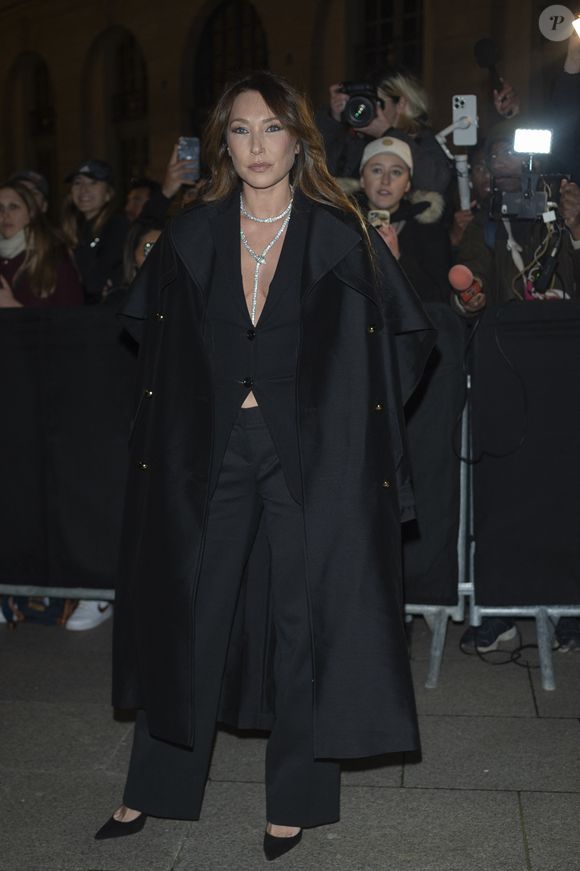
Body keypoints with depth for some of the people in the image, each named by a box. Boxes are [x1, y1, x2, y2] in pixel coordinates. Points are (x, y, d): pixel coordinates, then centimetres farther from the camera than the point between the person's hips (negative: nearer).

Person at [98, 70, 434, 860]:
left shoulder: (341, 237, -4)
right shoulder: (193, 236, 3)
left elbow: (409, 334, 2)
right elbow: (152, 330, 16)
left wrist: (343, 414, -3)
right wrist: (226, 399, 7)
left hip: (311, 455, -2)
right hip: (212, 453, 2)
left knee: (302, 616, 5)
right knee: (189, 610, 9)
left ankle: (295, 797, 23)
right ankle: (155, 787, 27)